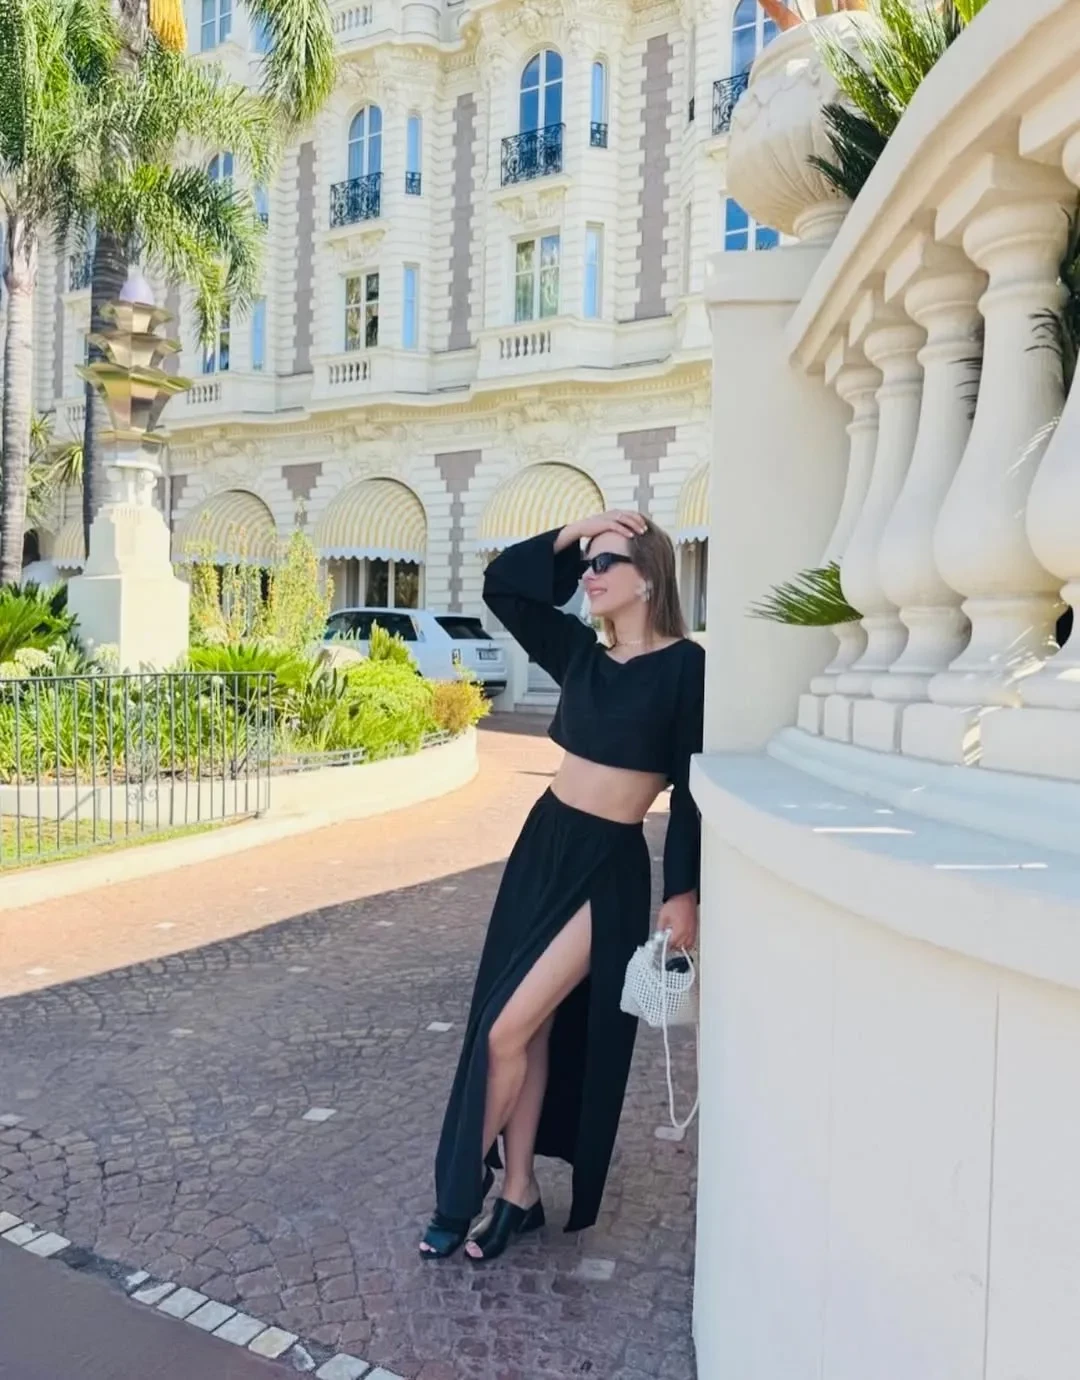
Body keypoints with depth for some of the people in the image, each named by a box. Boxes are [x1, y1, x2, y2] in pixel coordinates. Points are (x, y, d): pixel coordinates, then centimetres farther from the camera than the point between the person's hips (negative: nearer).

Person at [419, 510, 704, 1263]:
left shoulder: (684, 665, -10)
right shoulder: (580, 650, 7)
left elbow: (694, 788, -10)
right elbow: (502, 584, 11)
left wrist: (685, 892, -11)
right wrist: (574, 532, 4)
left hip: (610, 866, -6)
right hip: (543, 844, 6)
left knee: (507, 1031, -5)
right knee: (533, 1031, 11)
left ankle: (470, 1179, 18)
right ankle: (518, 1193, 26)